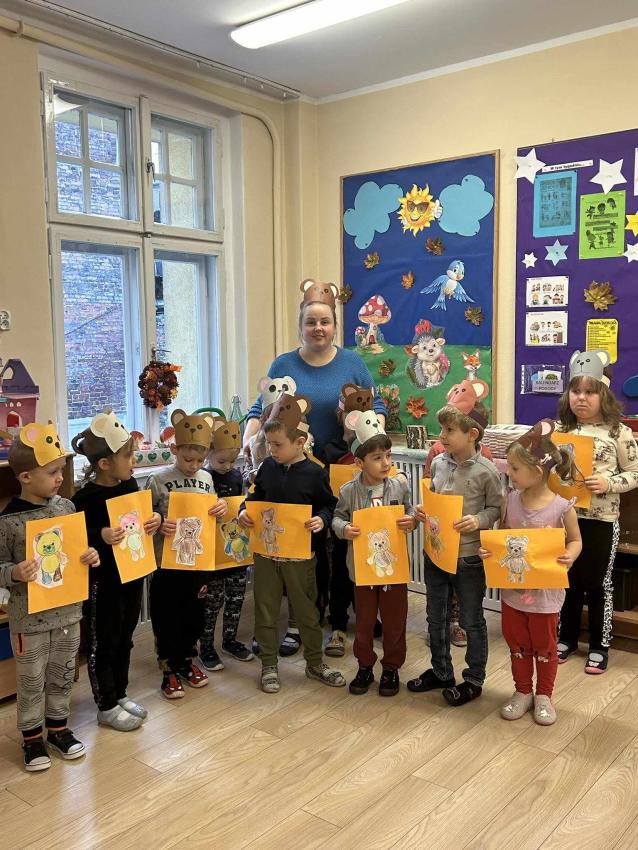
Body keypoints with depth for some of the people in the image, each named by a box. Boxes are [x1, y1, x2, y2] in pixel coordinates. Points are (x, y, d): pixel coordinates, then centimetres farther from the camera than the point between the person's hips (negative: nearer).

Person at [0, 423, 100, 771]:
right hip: (30, 617, -4)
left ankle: (58, 726, 38)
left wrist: (91, 556, -9)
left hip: (68, 611, 5)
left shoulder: (66, 507, -2)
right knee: (31, 682, 12)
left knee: (62, 676, 19)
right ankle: (32, 737, 31)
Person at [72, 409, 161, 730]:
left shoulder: (129, 483, 1)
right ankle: (106, 707, 23)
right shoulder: (86, 498, -20)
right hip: (102, 581, -7)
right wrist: (101, 538, -35)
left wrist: (155, 520, -7)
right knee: (103, 643, 9)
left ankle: (120, 694, 37)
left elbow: (143, 516, 14)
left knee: (124, 637, 20)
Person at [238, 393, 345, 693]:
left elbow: (329, 504, 0)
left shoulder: (314, 473, -10)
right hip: (265, 551, 3)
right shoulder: (268, 467, -1)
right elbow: (255, 496, 12)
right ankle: (268, 665, 26)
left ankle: (315, 663, 29)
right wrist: (244, 511, -6)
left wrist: (322, 519, -19)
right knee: (266, 610, 11)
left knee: (307, 611, 10)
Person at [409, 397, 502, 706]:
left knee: (471, 621, 10)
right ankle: (440, 672, 37)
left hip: (468, 556, -6)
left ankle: (473, 680, 27)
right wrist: (422, 510, -6)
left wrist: (478, 521, -24)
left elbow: (496, 508, -6)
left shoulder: (485, 471, -14)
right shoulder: (438, 463, 1)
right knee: (436, 618, 18)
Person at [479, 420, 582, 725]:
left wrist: (570, 556, -26)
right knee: (517, 643, 18)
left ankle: (544, 696, 36)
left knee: (544, 646, 16)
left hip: (545, 590, -4)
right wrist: (488, 549, -15)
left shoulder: (562, 507, -19)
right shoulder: (510, 500, -7)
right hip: (513, 587, 4)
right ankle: (523, 692, 38)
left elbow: (575, 540, -5)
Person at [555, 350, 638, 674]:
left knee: (598, 584, 9)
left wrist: (608, 482, -19)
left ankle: (599, 646, 25)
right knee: (567, 581, 15)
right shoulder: (561, 429, 2)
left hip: (602, 521, -3)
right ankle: (566, 638, 32)